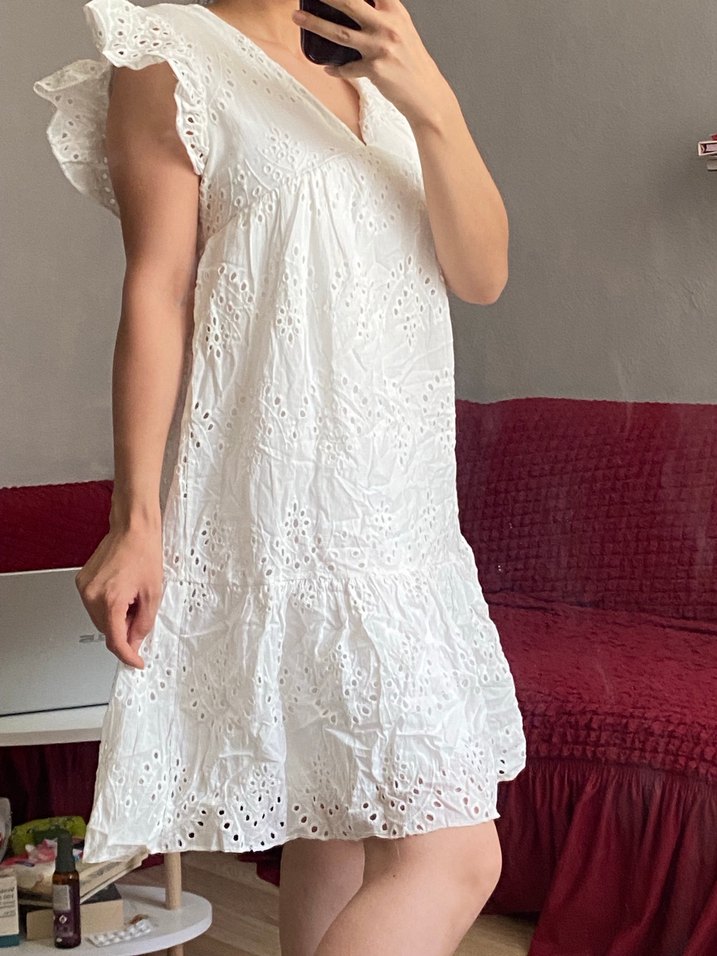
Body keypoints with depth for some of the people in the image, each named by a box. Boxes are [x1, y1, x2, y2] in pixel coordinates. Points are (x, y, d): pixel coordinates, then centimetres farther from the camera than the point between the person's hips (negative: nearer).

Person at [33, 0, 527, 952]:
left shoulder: (373, 80, 17)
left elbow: (484, 275, 4)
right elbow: (157, 290, -8)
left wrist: (431, 103, -11)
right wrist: (135, 519, -13)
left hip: (405, 506, 8)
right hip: (297, 509, -7)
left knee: (344, 814, 13)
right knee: (451, 851, -13)